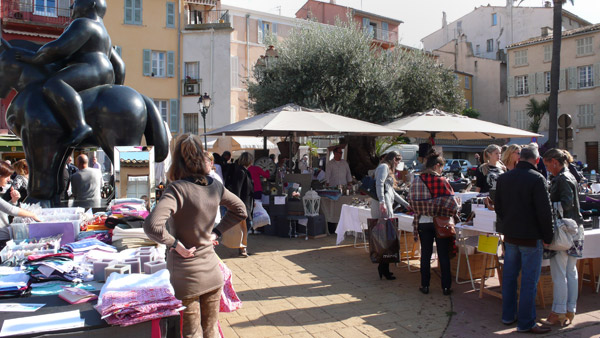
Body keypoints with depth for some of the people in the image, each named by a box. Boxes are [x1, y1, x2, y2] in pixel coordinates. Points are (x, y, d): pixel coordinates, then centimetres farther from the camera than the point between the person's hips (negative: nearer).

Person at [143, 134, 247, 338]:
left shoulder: (178, 189, -20)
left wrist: (174, 243, -17)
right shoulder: (215, 185, -1)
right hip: (212, 273, 5)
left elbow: (152, 226, -32)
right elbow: (240, 210, 15)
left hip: (186, 277, -5)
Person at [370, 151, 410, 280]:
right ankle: (384, 269, -9)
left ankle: (383, 268, 8)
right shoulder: (384, 167, -1)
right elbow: (379, 184, -17)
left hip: (386, 204, 10)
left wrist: (406, 204, 38)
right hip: (382, 206, -10)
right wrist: (382, 202, -26)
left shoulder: (387, 168, 30)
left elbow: (392, 191, 35)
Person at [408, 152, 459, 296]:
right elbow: (451, 202, -10)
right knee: (444, 254, 9)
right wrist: (458, 205, 11)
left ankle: (425, 285, 16)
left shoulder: (416, 181, -4)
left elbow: (411, 201, 0)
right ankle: (446, 286, 15)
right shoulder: (443, 181, -11)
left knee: (425, 254, 12)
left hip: (423, 223, 2)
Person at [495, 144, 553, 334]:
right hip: (531, 238, -6)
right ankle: (525, 323, 10)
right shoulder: (537, 179, -15)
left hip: (509, 235, 6)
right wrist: (548, 237, -4)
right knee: (529, 281, 2)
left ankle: (508, 315, 26)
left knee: (509, 276, 15)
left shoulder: (503, 178, 4)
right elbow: (545, 212, -15)